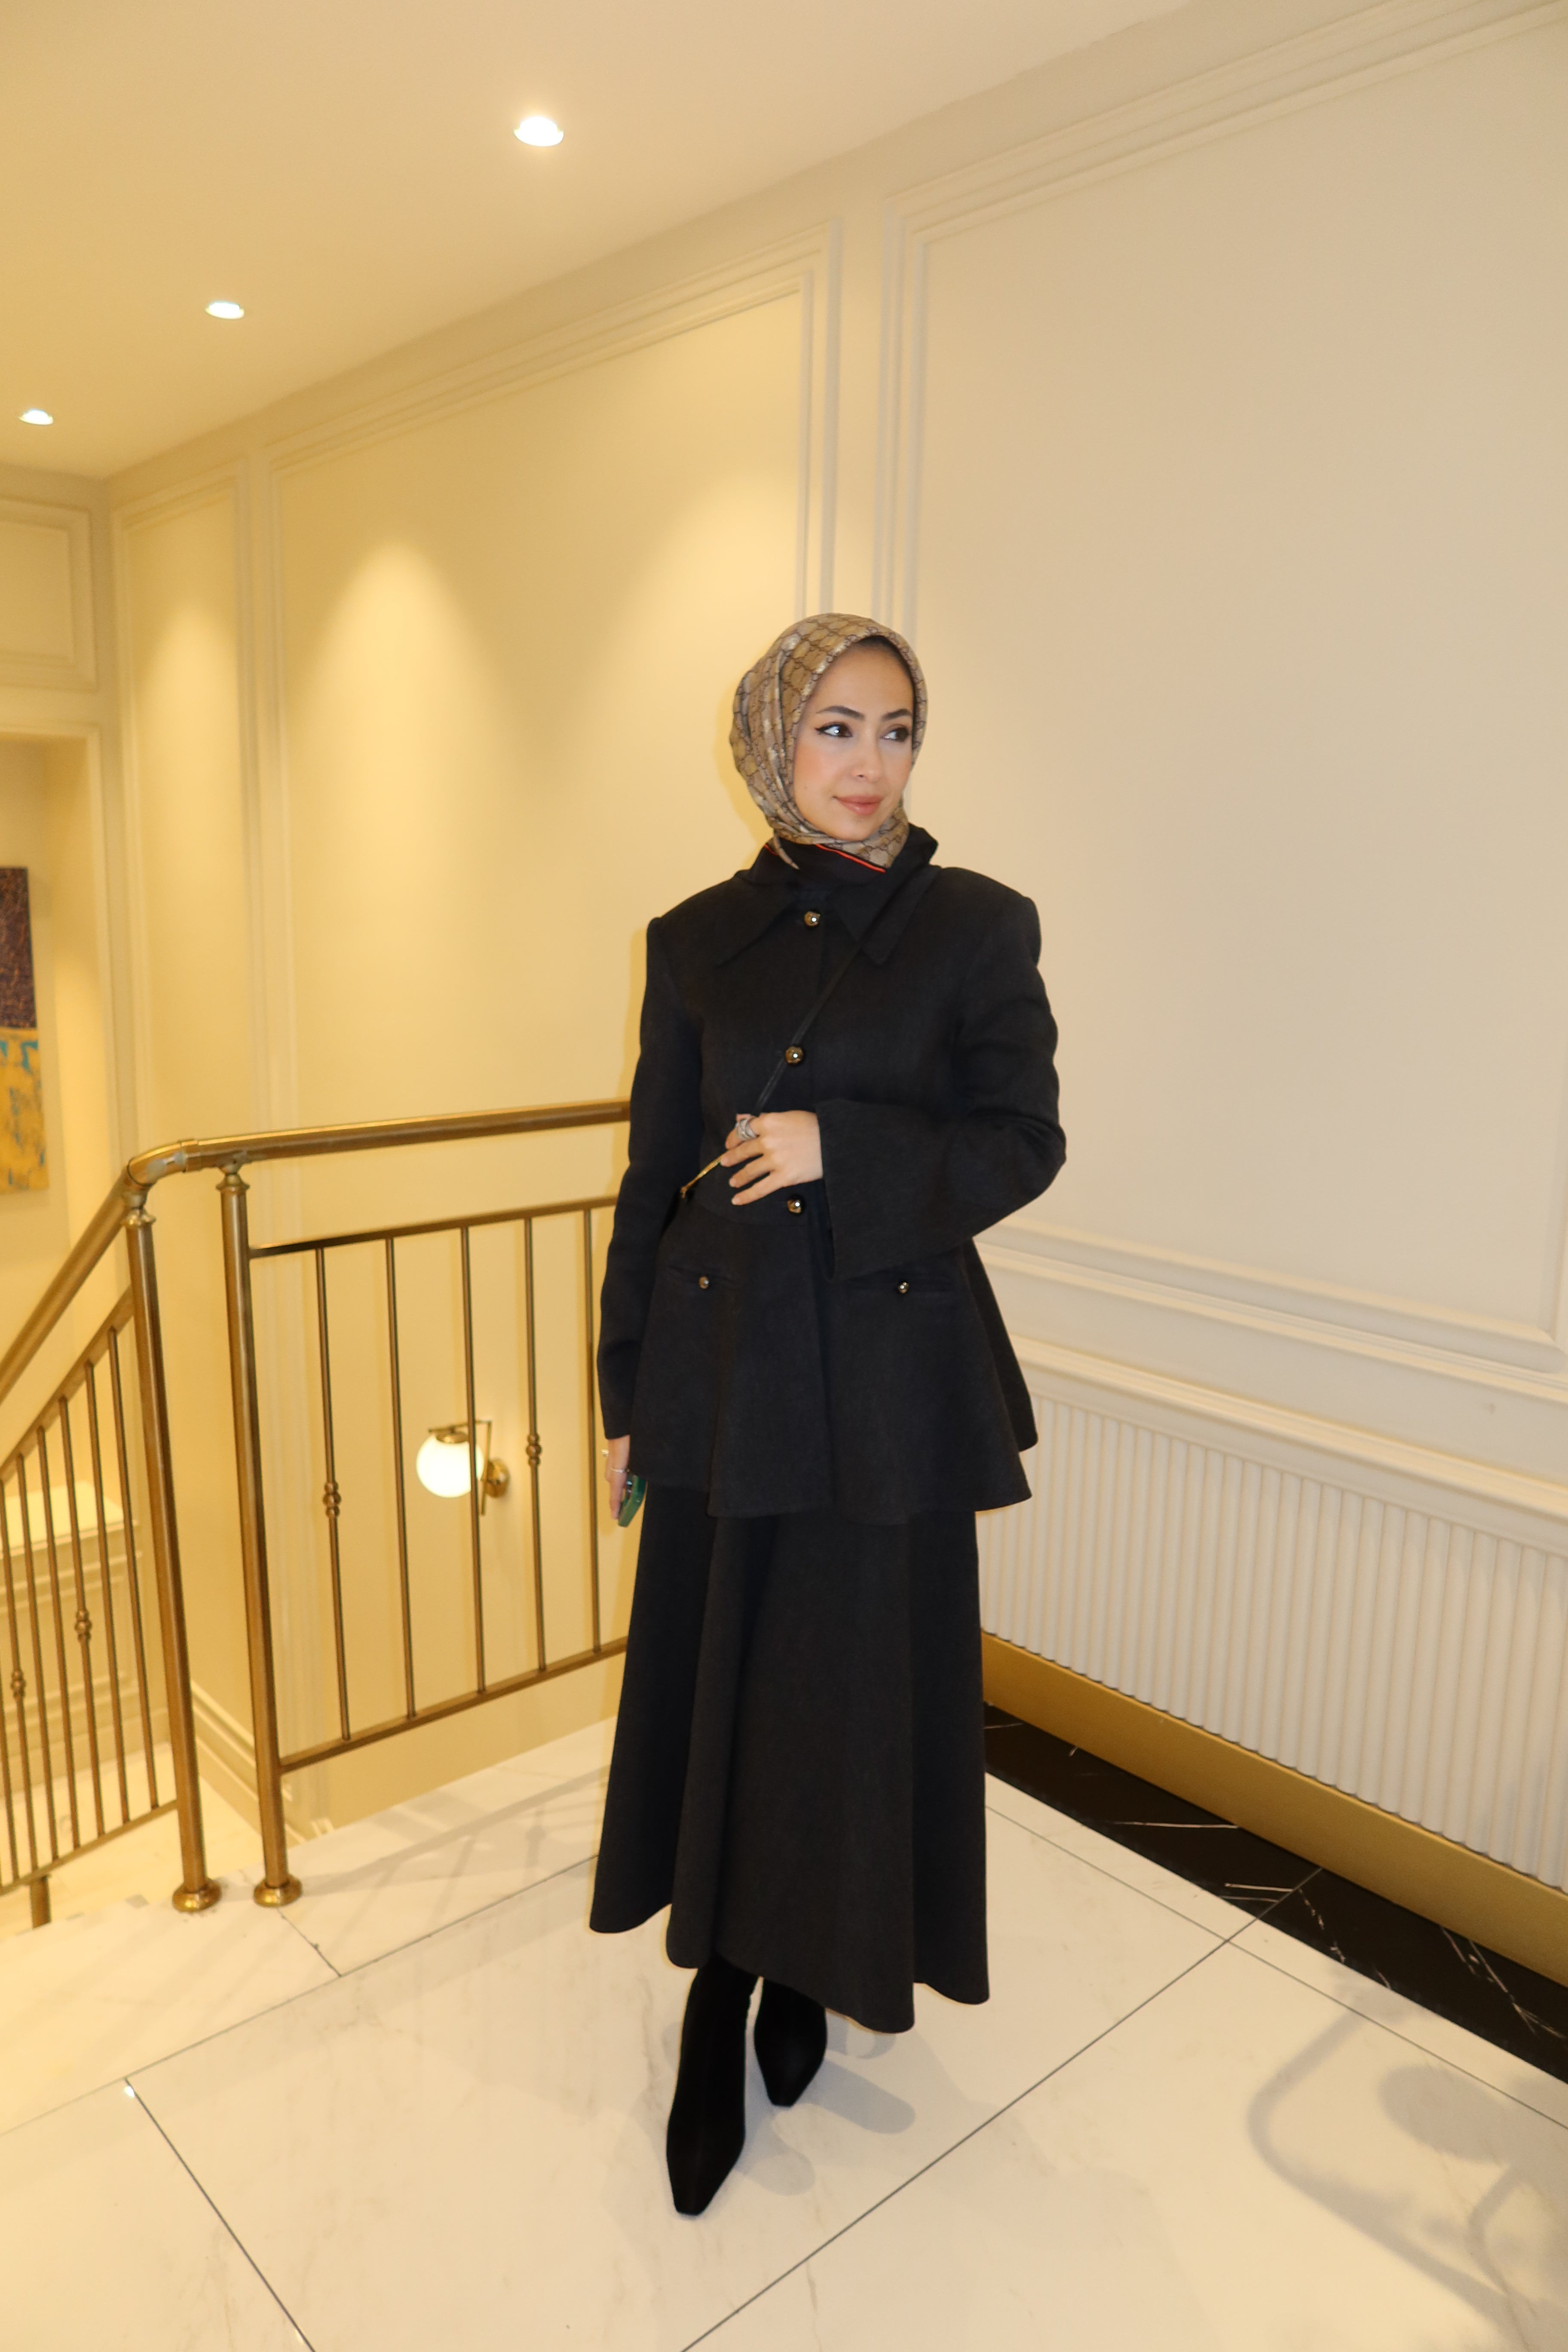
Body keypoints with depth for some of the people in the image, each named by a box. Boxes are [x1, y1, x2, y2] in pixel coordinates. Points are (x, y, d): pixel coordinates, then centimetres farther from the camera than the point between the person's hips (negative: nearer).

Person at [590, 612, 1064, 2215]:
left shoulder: (979, 926, -2)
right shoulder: (699, 941, 4)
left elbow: (1024, 1143, -3)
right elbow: (654, 1176, 6)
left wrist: (844, 1149, -18)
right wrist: (625, 1394, 8)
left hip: (891, 1375, -1)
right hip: (726, 1363, 2)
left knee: (863, 1686, 11)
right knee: (715, 1681, 10)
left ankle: (814, 1966, 39)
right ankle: (717, 2014, 31)